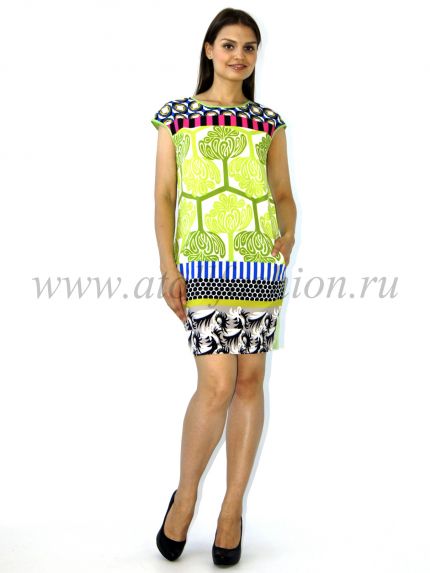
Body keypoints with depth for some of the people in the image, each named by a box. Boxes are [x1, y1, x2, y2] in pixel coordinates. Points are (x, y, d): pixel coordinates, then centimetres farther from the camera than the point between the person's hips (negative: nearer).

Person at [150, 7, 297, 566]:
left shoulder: (269, 121, 14)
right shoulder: (176, 116, 9)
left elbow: (284, 193, 15)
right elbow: (164, 196, 5)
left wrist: (289, 235, -6)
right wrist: (168, 265, -6)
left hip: (261, 259, 3)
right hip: (203, 261, -2)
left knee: (250, 380, 4)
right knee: (216, 384, -11)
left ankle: (233, 509, 17)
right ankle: (185, 496, 14)